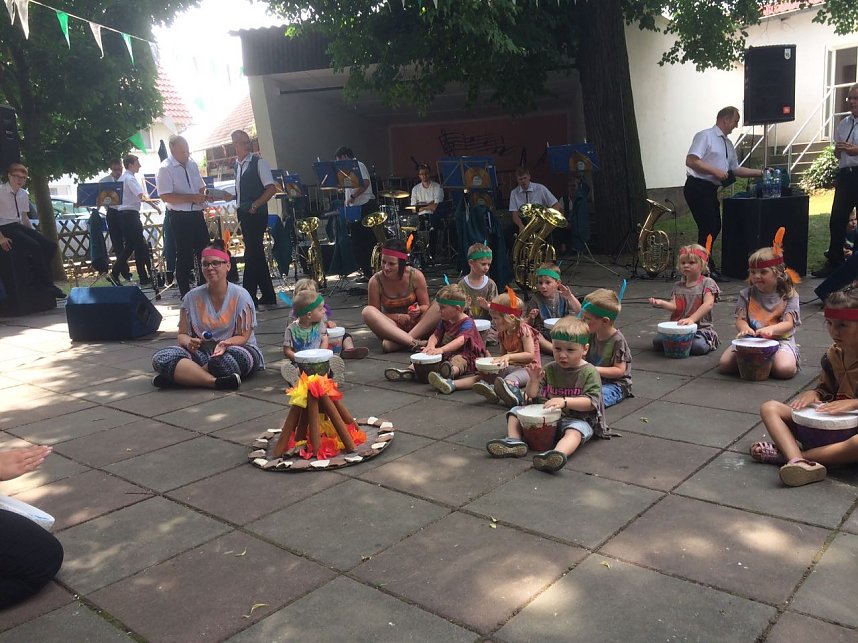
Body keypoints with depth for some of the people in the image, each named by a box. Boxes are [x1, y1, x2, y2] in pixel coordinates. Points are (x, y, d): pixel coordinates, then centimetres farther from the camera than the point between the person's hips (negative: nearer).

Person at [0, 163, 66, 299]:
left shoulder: (23, 194, 12)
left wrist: (34, 234, 7)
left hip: (18, 226, 7)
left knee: (50, 246, -11)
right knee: (35, 247, -26)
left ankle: (38, 281, -4)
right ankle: (48, 285, -15)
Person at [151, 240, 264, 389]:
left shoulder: (240, 296, -5)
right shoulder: (191, 297, 4)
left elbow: (243, 336, -6)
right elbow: (182, 335, 7)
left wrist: (226, 343, -28)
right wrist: (189, 342, -18)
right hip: (202, 353, 3)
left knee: (223, 359, -41)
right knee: (160, 358, -24)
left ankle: (179, 376, -19)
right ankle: (217, 382, -34)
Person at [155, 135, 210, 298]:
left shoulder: (192, 164, 9)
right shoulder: (165, 169, -11)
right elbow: (166, 197, -19)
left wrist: (203, 195, 0)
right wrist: (192, 198, -21)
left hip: (197, 214, 7)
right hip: (180, 217, -6)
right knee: (184, 255, 2)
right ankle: (185, 294, 13)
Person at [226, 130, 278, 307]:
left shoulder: (259, 162, -5)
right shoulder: (237, 165, 15)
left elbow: (271, 189, -12)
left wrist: (255, 205, -17)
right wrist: (229, 197, 8)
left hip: (256, 214, -8)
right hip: (244, 214, 8)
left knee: (252, 254, -8)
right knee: (257, 254, 11)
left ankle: (249, 297, -3)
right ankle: (268, 296, 18)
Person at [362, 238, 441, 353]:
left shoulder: (415, 276, -10)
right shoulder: (375, 281, -11)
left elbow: (425, 306, -1)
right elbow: (375, 315, -6)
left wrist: (419, 310, -25)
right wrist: (398, 317, -21)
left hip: (416, 324, 1)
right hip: (391, 327, 0)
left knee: (438, 306, -26)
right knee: (367, 312, -29)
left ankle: (396, 342, -34)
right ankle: (413, 342, -40)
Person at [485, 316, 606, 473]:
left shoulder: (589, 372, -8)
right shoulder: (549, 370, 5)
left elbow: (591, 402, -17)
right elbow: (532, 396, 7)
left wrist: (564, 401, -29)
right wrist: (534, 380, -15)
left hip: (577, 418, -5)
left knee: (575, 430, -38)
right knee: (516, 411, -1)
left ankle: (559, 453, -65)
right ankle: (514, 441, -25)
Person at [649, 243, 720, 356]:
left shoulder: (707, 283, -3)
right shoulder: (678, 286, 12)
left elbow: (708, 304, -19)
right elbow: (674, 306, -1)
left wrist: (692, 319, -33)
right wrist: (661, 303, -24)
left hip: (701, 328, -4)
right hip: (678, 327, 4)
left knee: (698, 347, -33)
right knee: (657, 342, -16)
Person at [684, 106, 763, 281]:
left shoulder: (728, 144, 19)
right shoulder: (705, 136, -8)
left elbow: (736, 169, 24)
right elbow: (690, 161, -18)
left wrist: (760, 172, 17)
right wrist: (715, 171, -17)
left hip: (711, 189, 9)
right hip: (698, 187, -9)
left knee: (714, 227, 11)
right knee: (708, 227, -10)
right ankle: (707, 269, -3)